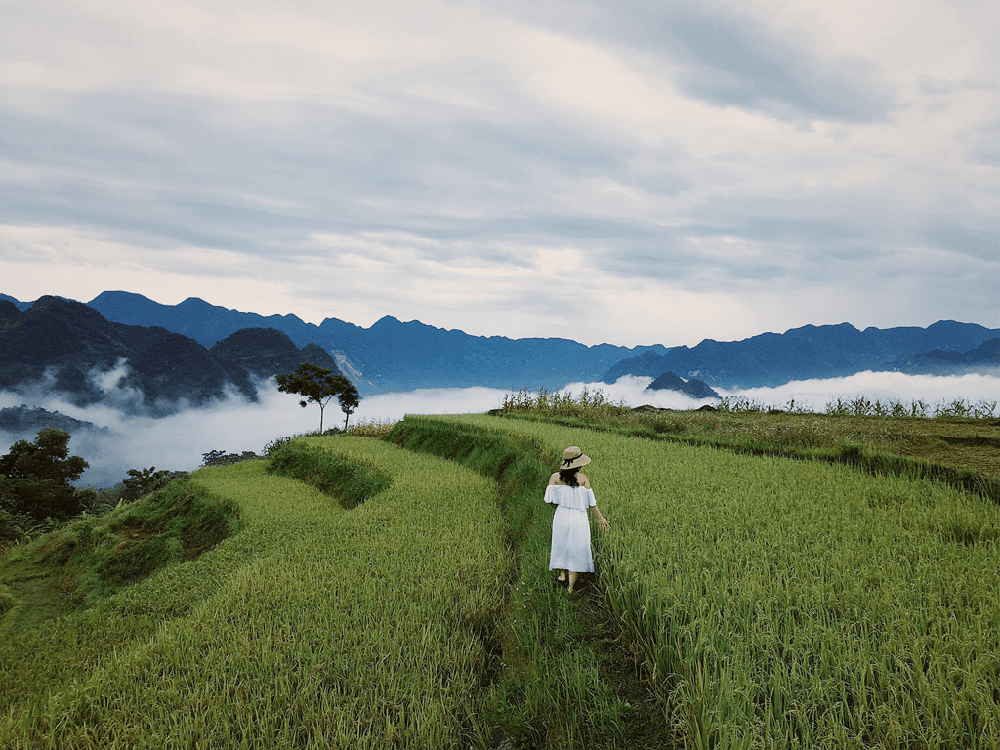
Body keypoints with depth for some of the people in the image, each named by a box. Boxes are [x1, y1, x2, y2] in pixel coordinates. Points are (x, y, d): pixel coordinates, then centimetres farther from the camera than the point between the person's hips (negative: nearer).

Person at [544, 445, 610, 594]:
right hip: (579, 519, -2)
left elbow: (550, 500, -6)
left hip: (561, 516, 2)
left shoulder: (555, 477, -7)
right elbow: (591, 502, -7)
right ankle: (570, 589, 13)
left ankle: (562, 573, 17)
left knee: (562, 545, 27)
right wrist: (600, 518, 7)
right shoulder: (583, 479, -13)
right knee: (577, 550, 11)